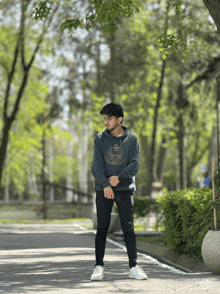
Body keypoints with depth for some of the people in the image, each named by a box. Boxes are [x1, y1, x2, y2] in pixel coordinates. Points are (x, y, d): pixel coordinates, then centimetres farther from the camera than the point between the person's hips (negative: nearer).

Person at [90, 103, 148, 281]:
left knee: (128, 228, -1)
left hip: (125, 188, 0)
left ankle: (134, 267, 2)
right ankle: (99, 267, 2)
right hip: (103, 190, 0)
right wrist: (105, 184, -18)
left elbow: (134, 165, -3)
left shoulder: (131, 139, 5)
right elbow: (97, 164, -4)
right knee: (102, 228, -1)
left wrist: (118, 177, -19)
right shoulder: (100, 139, 6)